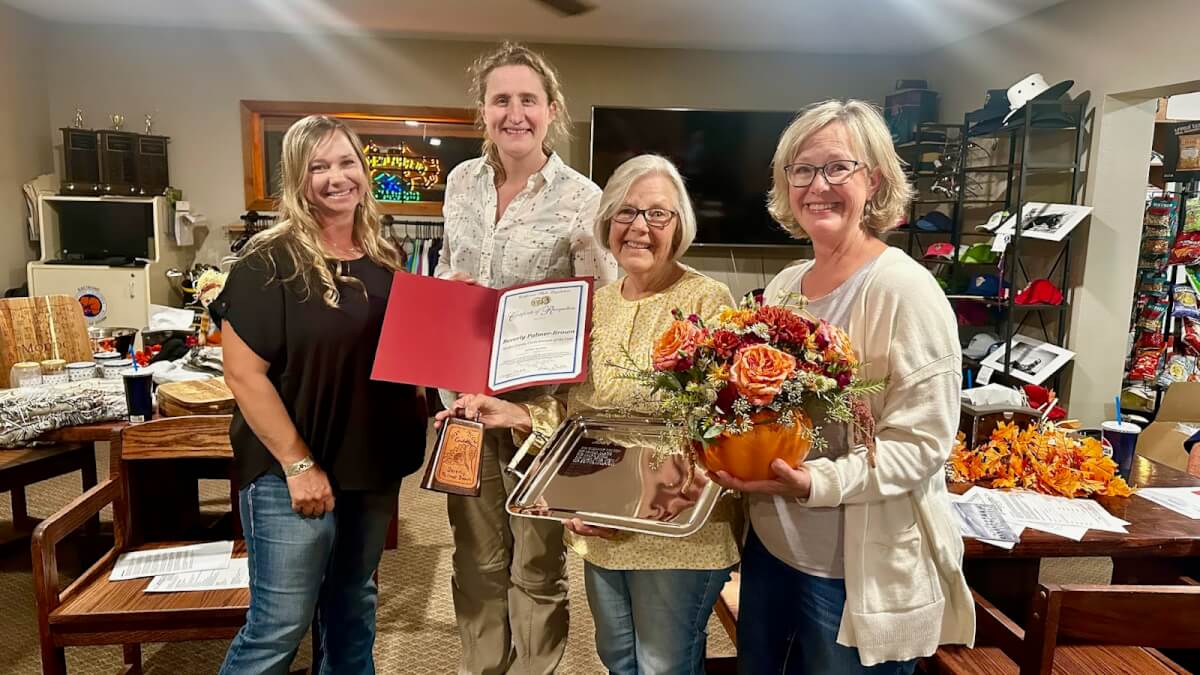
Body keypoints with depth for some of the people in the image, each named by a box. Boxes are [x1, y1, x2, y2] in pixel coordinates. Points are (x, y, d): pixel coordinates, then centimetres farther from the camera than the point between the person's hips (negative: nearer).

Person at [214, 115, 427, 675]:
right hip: (294, 473, -6)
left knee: (354, 604, 21)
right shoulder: (270, 261, -13)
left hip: (375, 467, 6)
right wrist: (298, 463, -18)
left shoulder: (384, 258, 5)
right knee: (280, 625, 5)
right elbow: (243, 372, -17)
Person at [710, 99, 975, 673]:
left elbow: (923, 443, -19)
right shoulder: (782, 287, 5)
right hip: (769, 546, 7)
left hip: (858, 574, -7)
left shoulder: (905, 291, -17)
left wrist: (816, 483, -30)